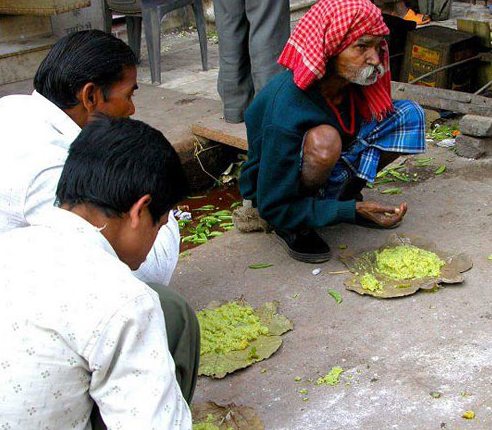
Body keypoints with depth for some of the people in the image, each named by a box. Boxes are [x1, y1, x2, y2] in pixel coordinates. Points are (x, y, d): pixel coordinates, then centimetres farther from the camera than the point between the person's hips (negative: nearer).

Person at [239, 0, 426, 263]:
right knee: (324, 140, -40)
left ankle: (346, 193, 3)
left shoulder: (351, 81, -16)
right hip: (276, 185, -6)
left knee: (409, 114, -8)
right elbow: (273, 208, -29)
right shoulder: (285, 113, -36)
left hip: (331, 170, 7)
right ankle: (295, 229, -14)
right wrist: (353, 211, -33)